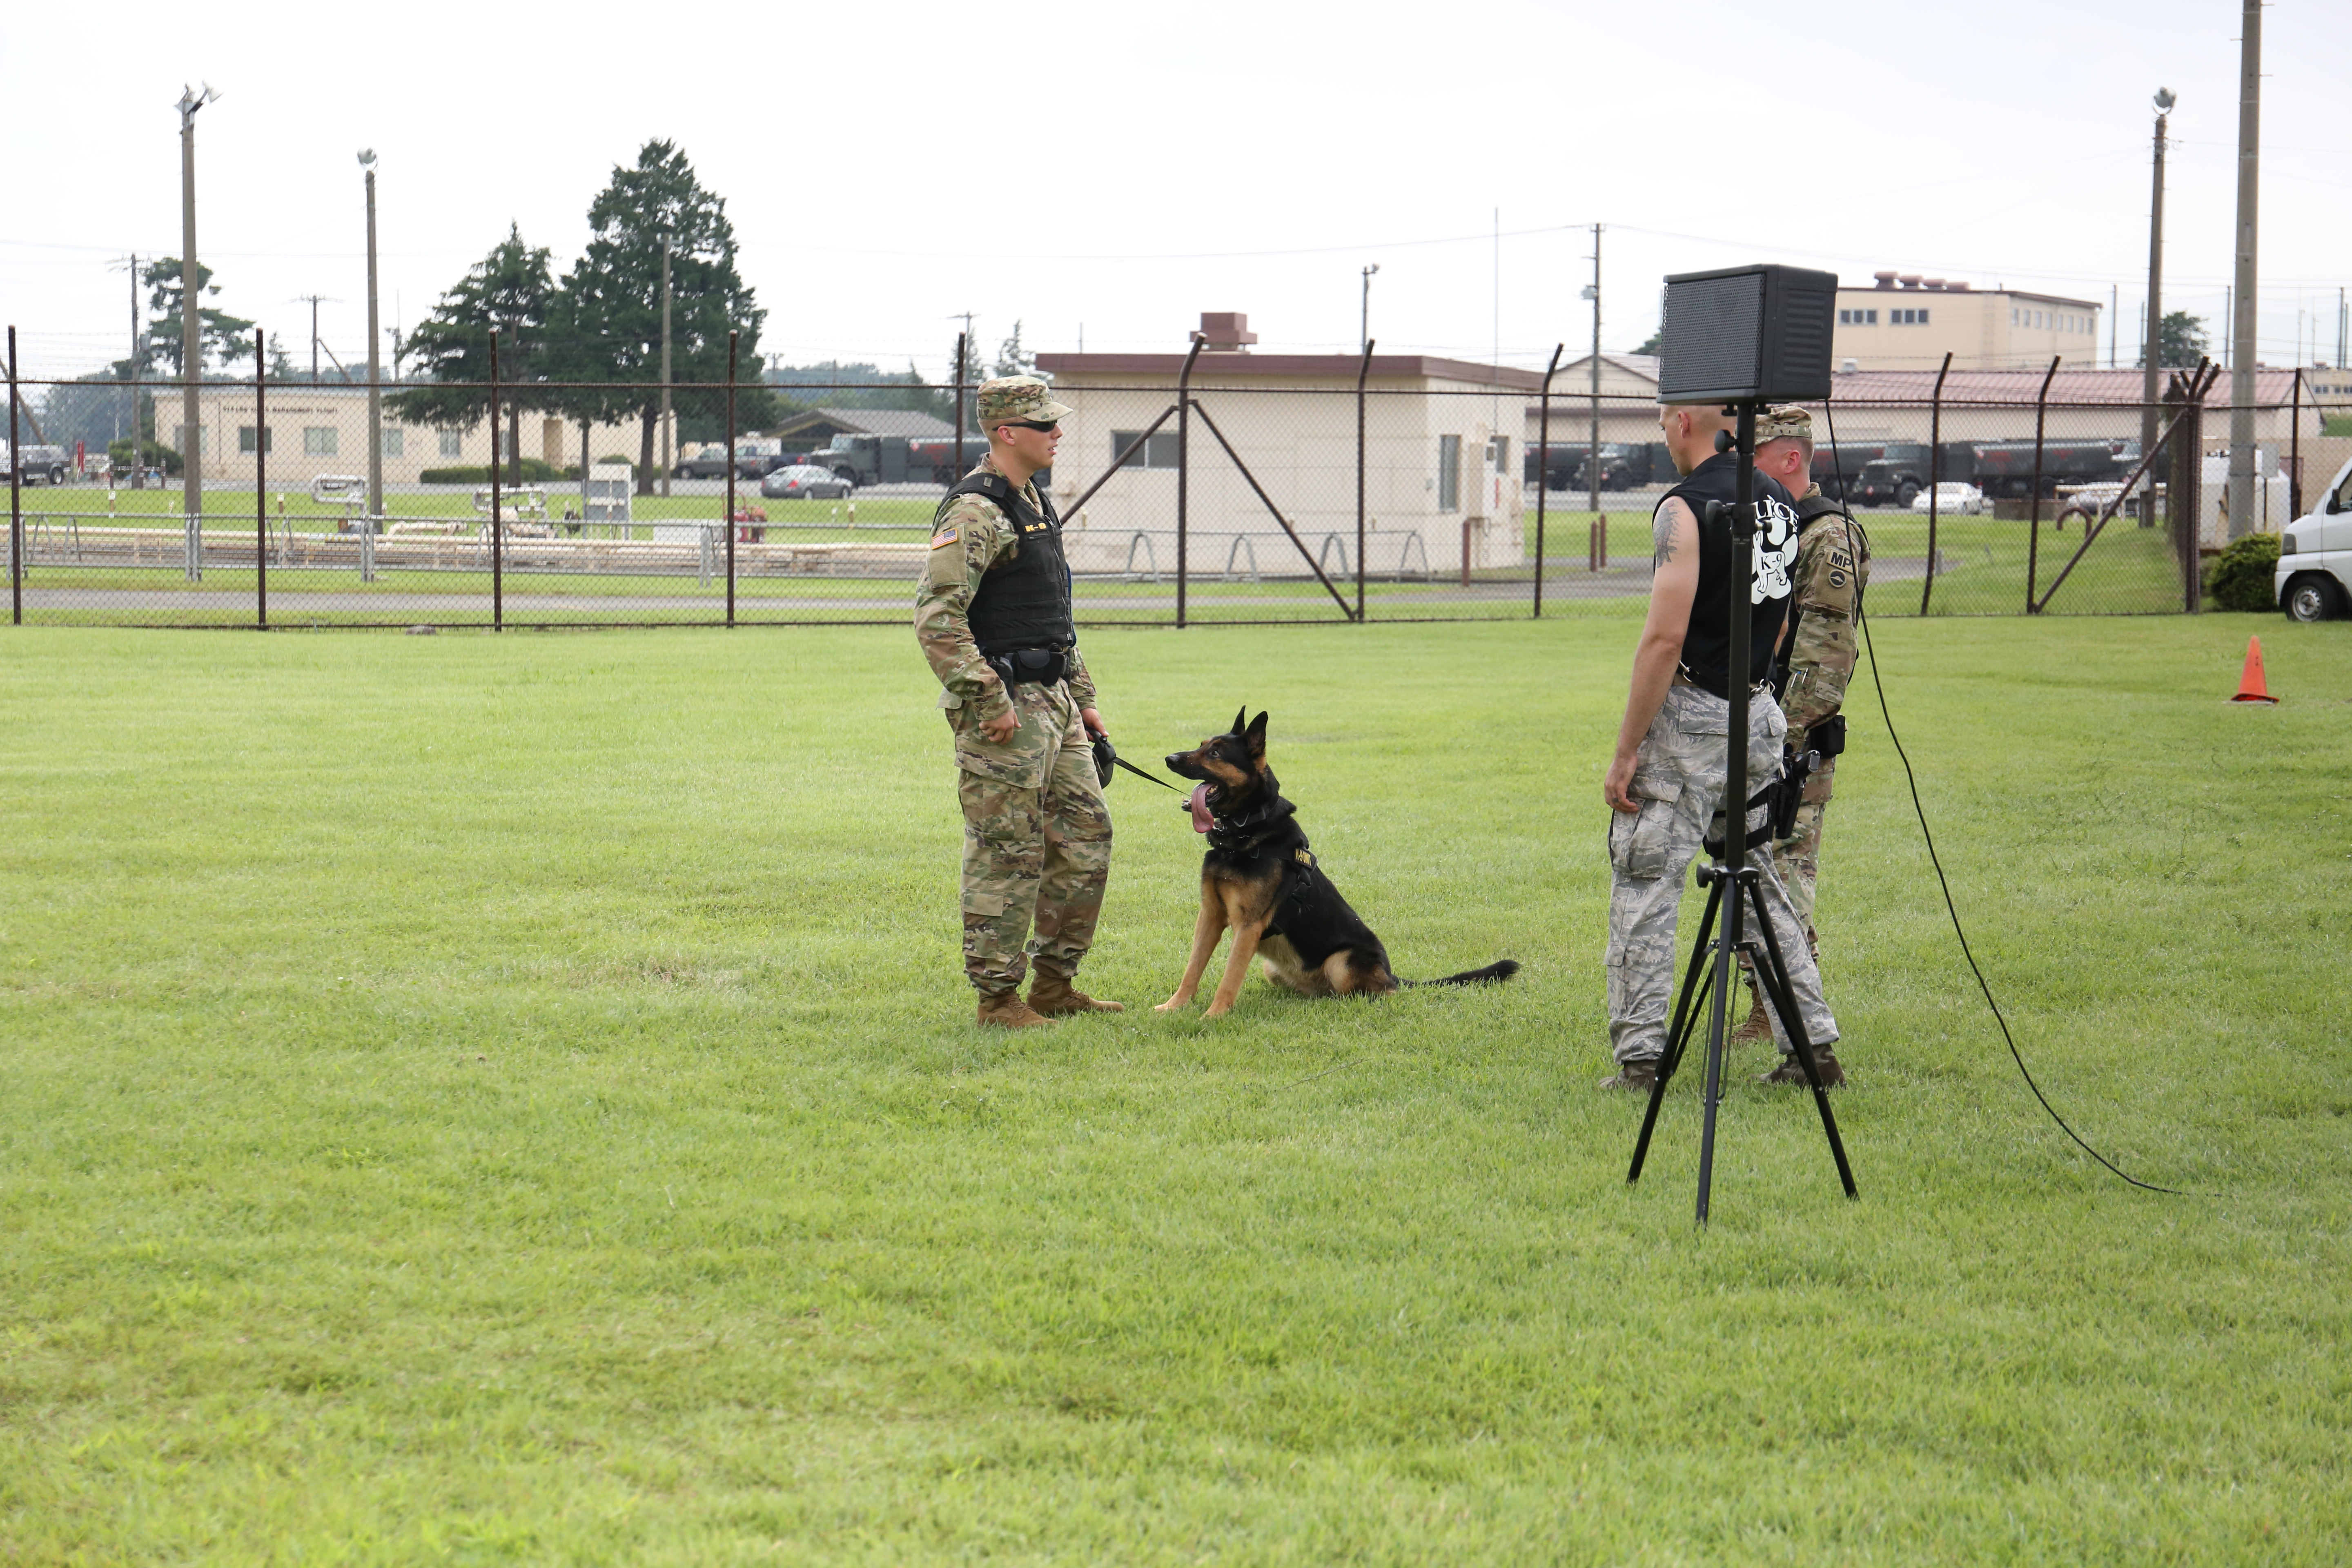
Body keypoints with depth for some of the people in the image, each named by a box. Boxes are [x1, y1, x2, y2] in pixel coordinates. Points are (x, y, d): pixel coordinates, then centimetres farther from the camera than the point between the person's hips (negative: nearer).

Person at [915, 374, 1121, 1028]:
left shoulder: (1035, 503, 17)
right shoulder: (976, 512, -14)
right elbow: (937, 619, -22)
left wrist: (1082, 698, 22)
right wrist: (988, 703, -22)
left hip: (1052, 703, 10)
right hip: (1003, 710, -10)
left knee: (1086, 838, 11)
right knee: (1007, 857, -4)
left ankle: (1054, 984, 20)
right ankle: (998, 997, 5)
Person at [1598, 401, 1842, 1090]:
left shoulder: (1686, 508, -14)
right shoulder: (1777, 503, 11)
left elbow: (1665, 637, -19)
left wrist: (1625, 750, -16)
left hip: (1691, 717, -8)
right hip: (1761, 714, 8)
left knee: (1644, 882, -1)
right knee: (1761, 879, 15)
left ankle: (1639, 1058, -2)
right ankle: (1814, 1043, 14)